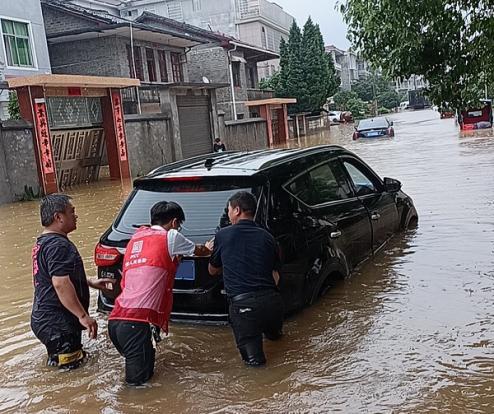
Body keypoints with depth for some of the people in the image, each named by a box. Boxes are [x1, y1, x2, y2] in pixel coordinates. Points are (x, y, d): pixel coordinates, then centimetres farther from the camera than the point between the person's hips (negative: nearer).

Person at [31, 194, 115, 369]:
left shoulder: (43, 242, 13)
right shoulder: (58, 245, -21)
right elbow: (61, 284, -30)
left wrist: (90, 282, 24)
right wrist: (83, 316, -27)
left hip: (44, 319, 10)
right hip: (56, 325, -10)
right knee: (69, 367, -2)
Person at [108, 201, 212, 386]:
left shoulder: (136, 237, 21)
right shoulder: (170, 237, 3)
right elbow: (198, 250, 22)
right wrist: (210, 249, 45)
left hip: (116, 318, 8)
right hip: (137, 321, -8)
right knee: (138, 377, 0)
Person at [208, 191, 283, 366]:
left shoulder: (223, 235, 3)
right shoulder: (267, 237, 11)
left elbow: (213, 270, 19)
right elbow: (276, 276, 13)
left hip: (242, 304, -4)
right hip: (272, 301, 5)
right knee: (274, 334, 37)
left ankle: (254, 356, -14)